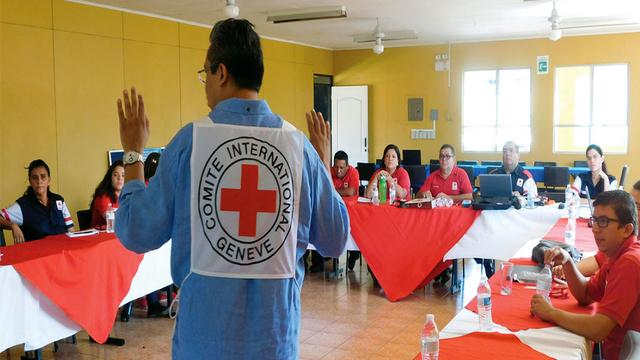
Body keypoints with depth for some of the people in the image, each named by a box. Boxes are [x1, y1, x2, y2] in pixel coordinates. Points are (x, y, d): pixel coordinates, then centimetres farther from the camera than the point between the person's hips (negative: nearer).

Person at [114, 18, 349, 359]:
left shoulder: (190, 139, -11)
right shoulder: (298, 144, -6)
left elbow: (137, 235, -5)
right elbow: (335, 241, 3)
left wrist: (132, 154, 6)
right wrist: (324, 164, 14)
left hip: (205, 332, -1)